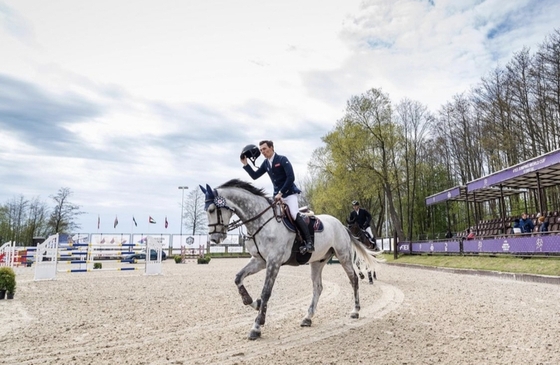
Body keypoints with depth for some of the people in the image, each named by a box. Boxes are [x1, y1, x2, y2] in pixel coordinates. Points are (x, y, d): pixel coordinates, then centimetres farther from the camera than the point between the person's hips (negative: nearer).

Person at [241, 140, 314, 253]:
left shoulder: (282, 159, -12)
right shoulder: (265, 163, 8)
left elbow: (291, 178, -18)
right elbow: (254, 176, 12)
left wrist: (281, 193, -20)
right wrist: (245, 164, 1)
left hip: (289, 193, -7)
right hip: (277, 195, 8)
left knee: (295, 215, -23)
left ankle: (309, 242, -20)